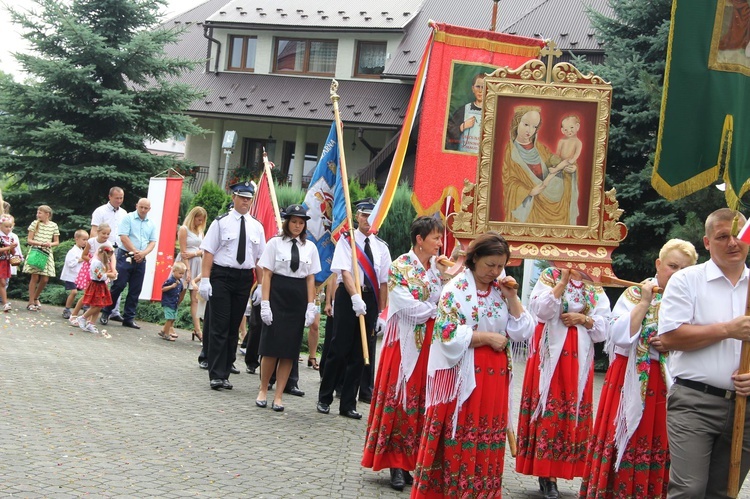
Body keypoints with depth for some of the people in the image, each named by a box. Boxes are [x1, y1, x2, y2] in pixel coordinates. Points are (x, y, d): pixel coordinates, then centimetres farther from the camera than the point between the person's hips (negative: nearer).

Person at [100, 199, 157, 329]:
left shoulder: (151, 224, 13)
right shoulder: (128, 218, -1)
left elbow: (153, 242, 9)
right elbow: (124, 237, -9)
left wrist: (143, 253, -10)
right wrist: (135, 251, -14)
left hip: (140, 260, 5)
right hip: (125, 256, -5)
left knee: (135, 291, 5)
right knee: (118, 286, -7)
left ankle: (129, 318, 11)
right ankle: (106, 313, 6)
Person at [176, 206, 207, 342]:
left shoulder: (200, 231, 13)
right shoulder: (184, 229, -7)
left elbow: (202, 250, 8)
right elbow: (183, 252, -12)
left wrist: (193, 254, -13)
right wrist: (188, 270, -17)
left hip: (197, 264, 6)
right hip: (185, 264, -6)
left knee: (195, 298, 0)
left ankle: (197, 329, -4)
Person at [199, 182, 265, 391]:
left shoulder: (256, 226, 10)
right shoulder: (221, 222, -2)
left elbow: (260, 258, 9)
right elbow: (209, 252, -5)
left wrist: (261, 285, 2)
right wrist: (205, 279, -13)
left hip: (244, 279, 4)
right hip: (221, 276, -4)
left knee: (234, 327, 9)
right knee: (219, 326, -5)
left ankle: (225, 373, 17)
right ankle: (216, 374, -2)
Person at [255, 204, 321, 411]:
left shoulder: (310, 248, 9)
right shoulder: (275, 243, 0)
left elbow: (310, 278, 8)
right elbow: (266, 274, -3)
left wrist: (311, 306, 1)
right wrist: (265, 304, -9)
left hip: (298, 299, 3)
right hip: (277, 295, -3)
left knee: (290, 349, 3)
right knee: (271, 346, -1)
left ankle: (278, 396, 10)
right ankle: (263, 390, 17)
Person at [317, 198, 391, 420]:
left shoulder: (381, 247, 10)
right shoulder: (347, 240, -1)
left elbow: (384, 281, 10)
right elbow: (345, 271, -13)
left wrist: (381, 312, 6)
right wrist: (355, 297, -27)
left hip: (370, 298, 4)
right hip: (347, 296, -4)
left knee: (360, 354, 7)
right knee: (339, 349, -1)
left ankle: (348, 404, 14)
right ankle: (324, 399, 13)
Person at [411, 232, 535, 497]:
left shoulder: (501, 289, 9)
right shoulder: (457, 288, -7)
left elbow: (522, 331, 4)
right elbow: (449, 334, -16)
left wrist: (511, 297, -6)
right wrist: (488, 338, -12)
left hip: (494, 376, 5)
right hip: (462, 375, -5)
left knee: (488, 438, 8)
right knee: (457, 436, 0)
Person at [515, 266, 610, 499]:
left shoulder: (595, 287, 10)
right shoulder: (549, 276, 1)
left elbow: (605, 325, 6)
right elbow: (541, 310, -14)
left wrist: (584, 319, -11)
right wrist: (563, 281, -14)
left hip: (579, 357, 3)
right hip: (550, 352, -3)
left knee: (574, 409, 2)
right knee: (547, 406, -4)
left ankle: (550, 474, 11)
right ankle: (545, 472, 3)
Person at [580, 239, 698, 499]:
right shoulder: (635, 294, 1)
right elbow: (620, 336, -12)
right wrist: (645, 302, -12)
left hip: (670, 385, 2)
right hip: (632, 381, -2)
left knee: (661, 447, 5)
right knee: (625, 441, 1)